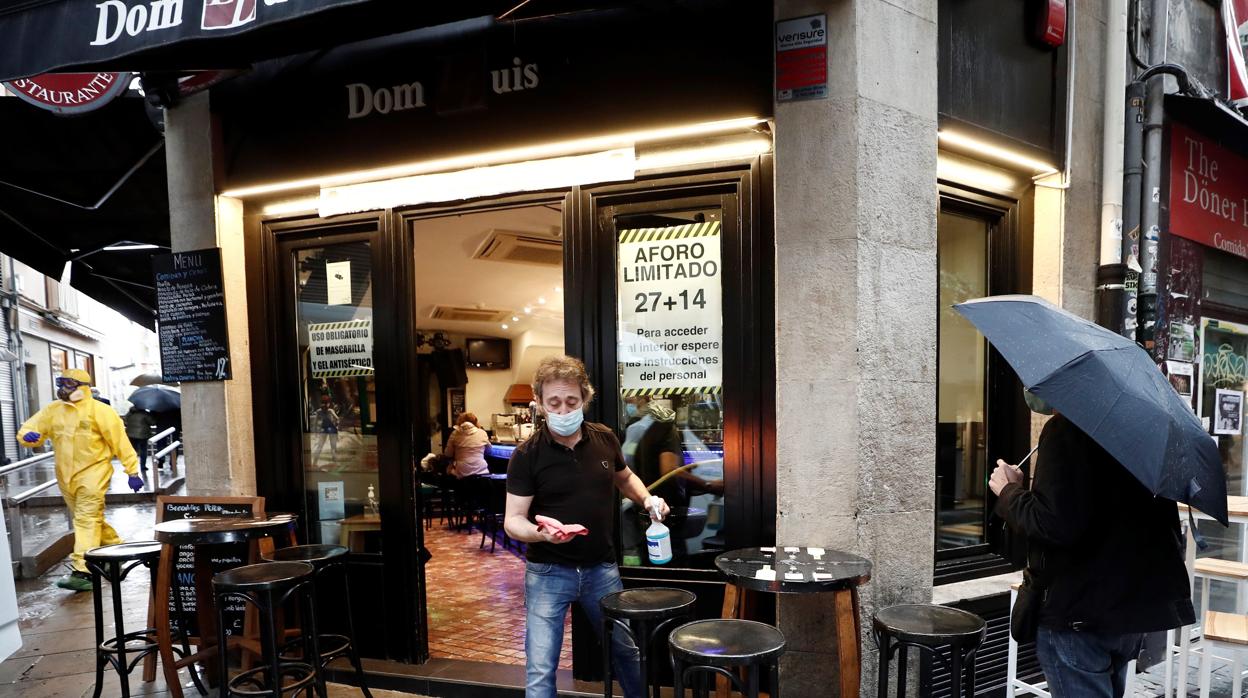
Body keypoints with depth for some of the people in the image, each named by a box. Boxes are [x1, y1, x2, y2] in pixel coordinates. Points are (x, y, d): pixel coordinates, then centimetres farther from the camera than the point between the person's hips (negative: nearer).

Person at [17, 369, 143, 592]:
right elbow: (28, 430, 8)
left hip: (93, 473, -7)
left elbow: (120, 441, -8)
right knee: (90, 519, 17)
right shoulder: (52, 411, 8)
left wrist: (132, 471, -10)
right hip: (66, 476, 7)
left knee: (87, 519, -13)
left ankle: (83, 571, -18)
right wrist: (28, 435, -19)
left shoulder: (99, 411, -8)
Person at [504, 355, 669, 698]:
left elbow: (624, 478, 18)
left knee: (627, 648, 20)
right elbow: (513, 520, -13)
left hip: (601, 568, 4)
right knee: (540, 669, -3)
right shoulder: (527, 455, -14)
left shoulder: (605, 439, -2)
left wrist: (647, 499, -1)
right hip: (548, 573, -4)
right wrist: (539, 533, -35)